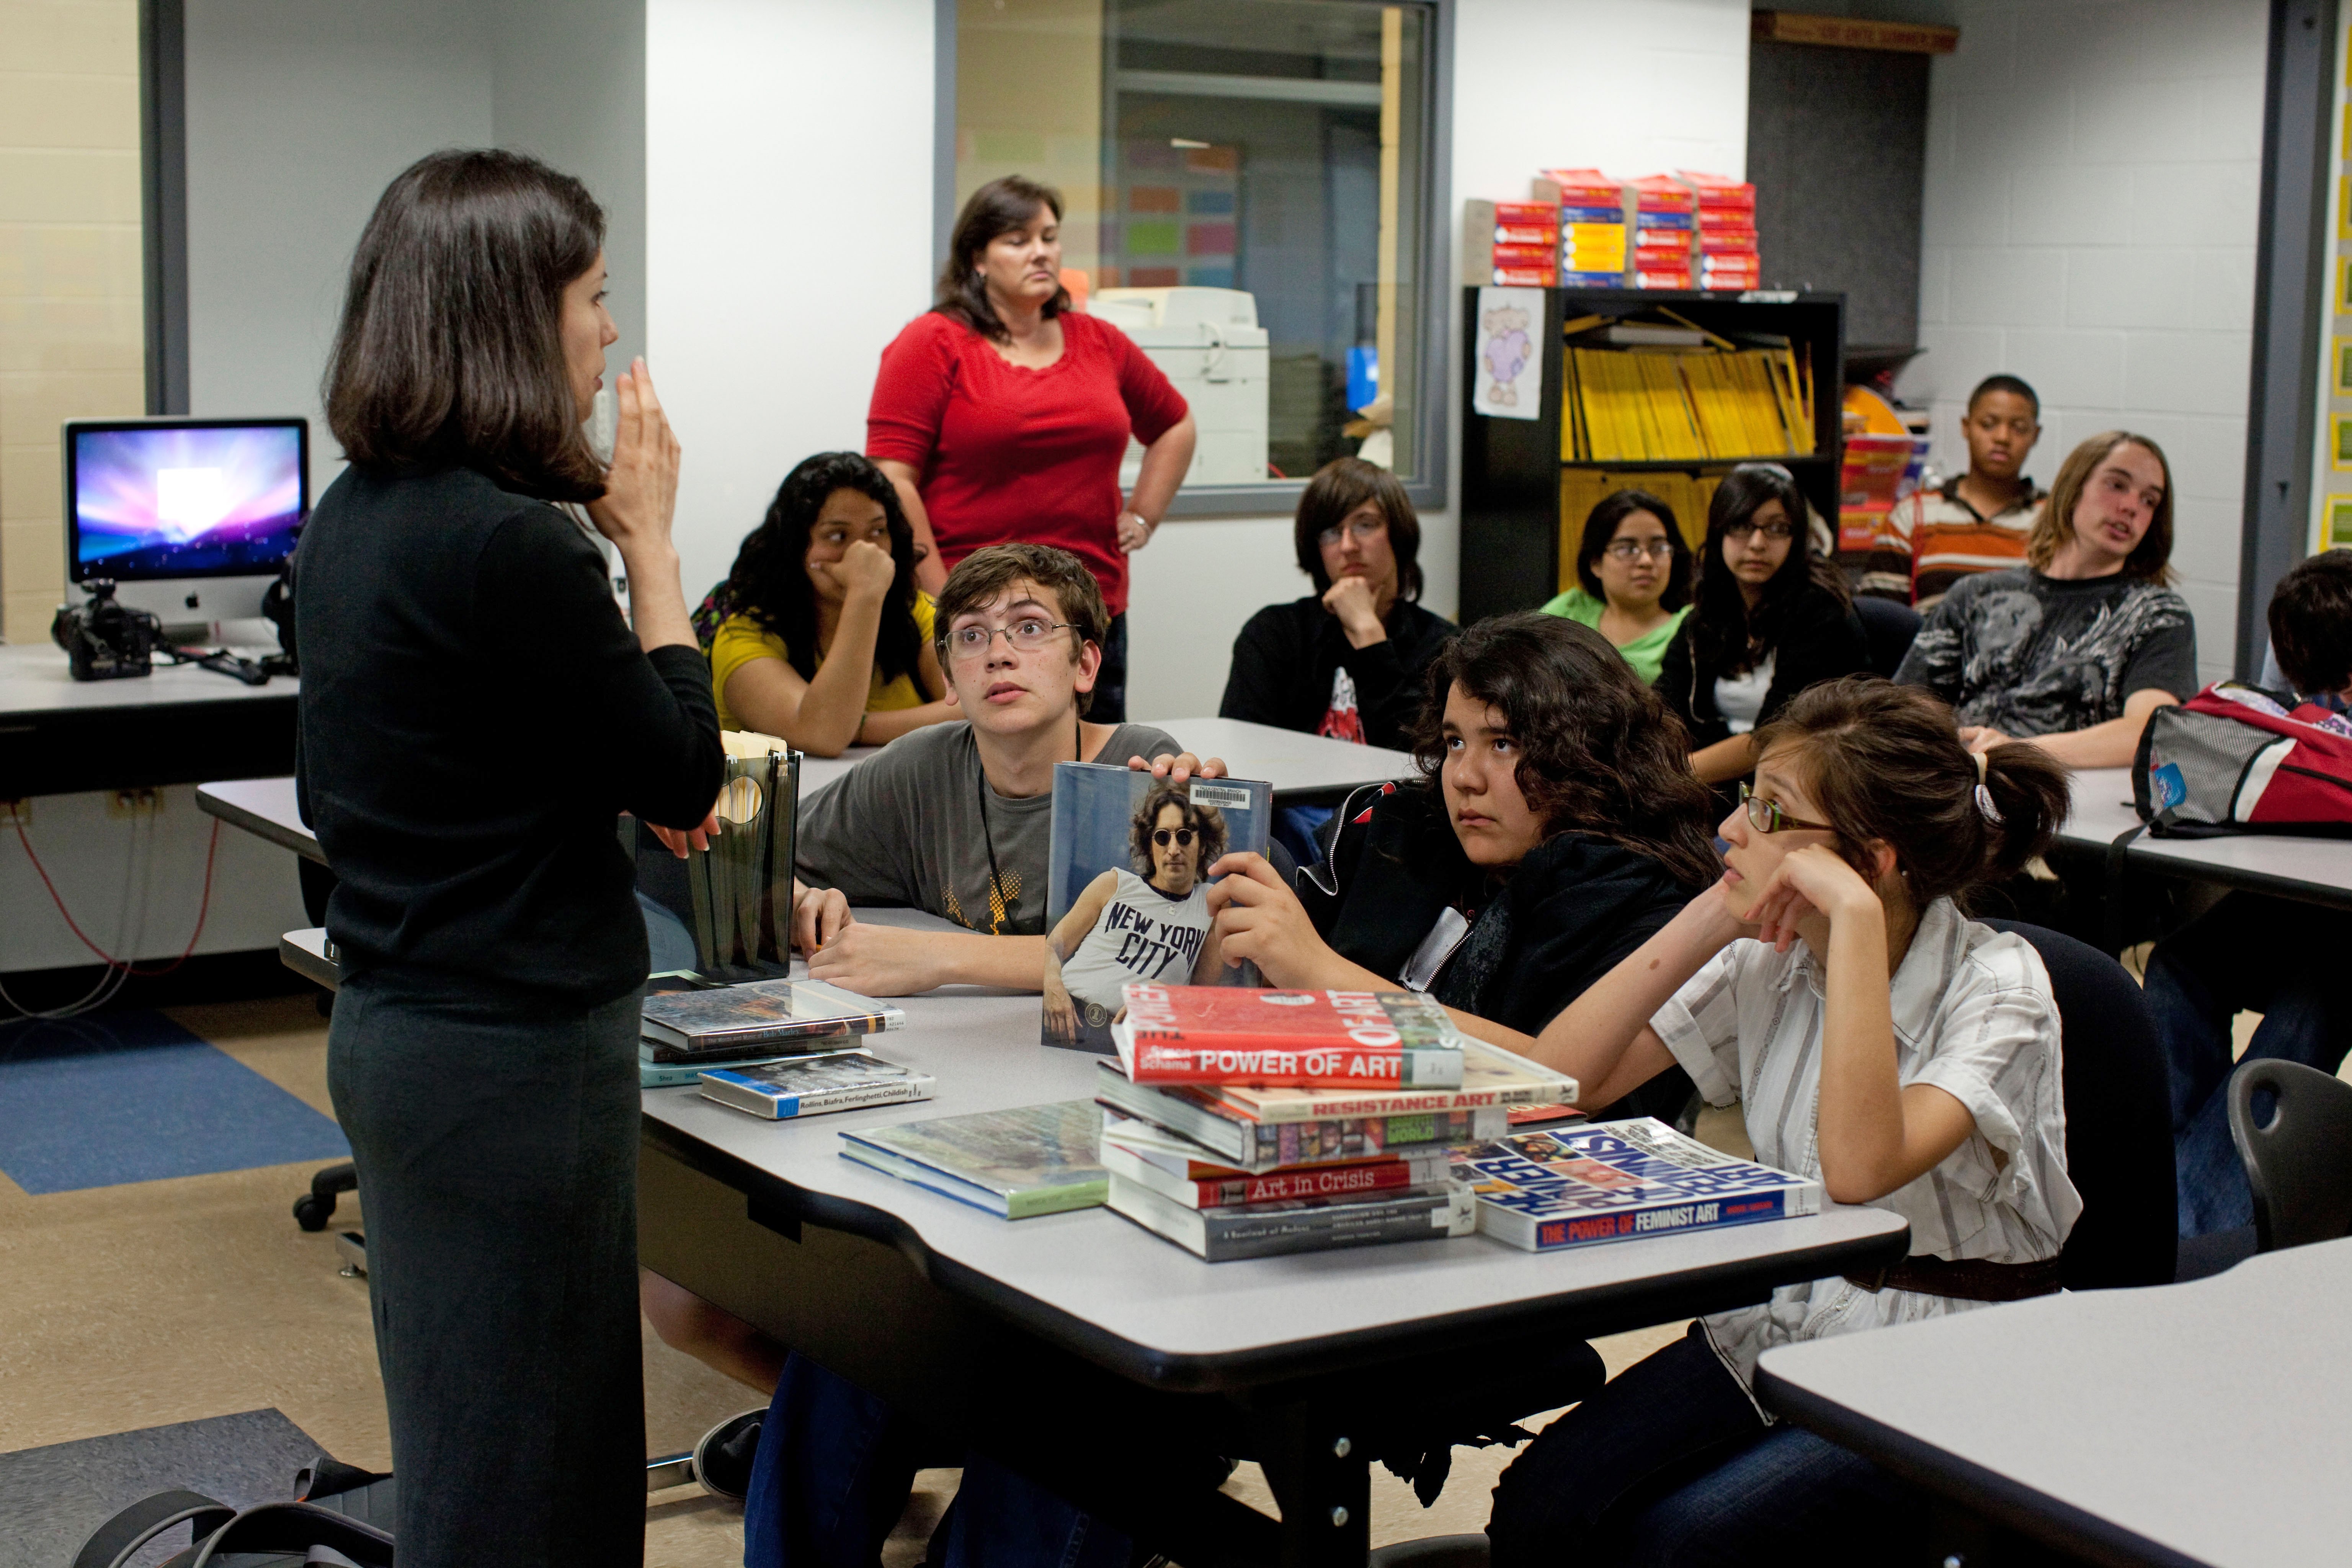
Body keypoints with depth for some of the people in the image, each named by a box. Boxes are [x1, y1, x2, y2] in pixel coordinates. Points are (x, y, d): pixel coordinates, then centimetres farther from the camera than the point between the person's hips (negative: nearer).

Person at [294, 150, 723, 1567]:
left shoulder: (353, 520, 6)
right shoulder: (514, 544, -22)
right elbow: (686, 778, -12)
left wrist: (613, 788, 19)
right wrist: (648, 542, -6)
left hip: (396, 1021, 9)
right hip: (516, 1052, -9)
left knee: (466, 1442, 21)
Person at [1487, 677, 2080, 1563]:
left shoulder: (1994, 986, -15)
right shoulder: (1769, 961, 2)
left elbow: (1859, 1171, -34)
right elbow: (1555, 1079, -6)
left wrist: (1855, 920, -33)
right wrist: (1711, 919, -11)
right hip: (1778, 1324, 5)